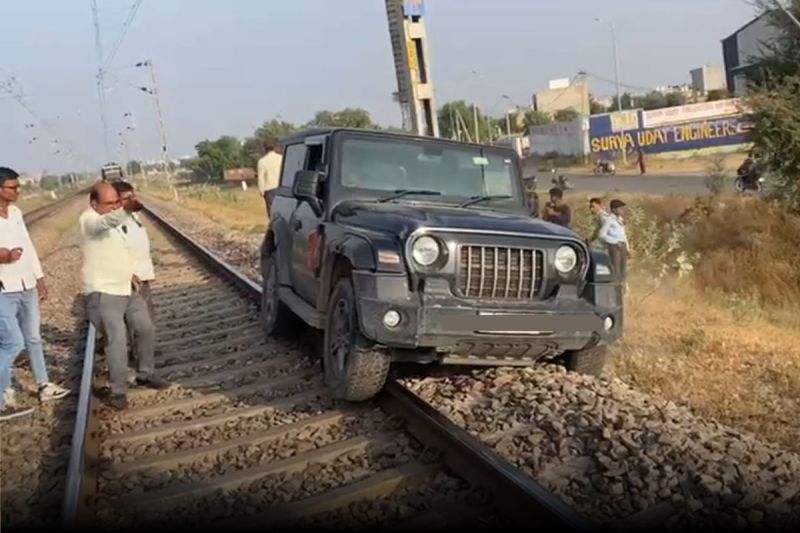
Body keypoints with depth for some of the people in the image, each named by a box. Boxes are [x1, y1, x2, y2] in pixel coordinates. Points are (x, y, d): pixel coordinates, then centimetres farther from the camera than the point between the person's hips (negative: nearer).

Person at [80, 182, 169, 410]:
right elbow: (108, 221, -42)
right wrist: (126, 209, -62)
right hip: (103, 293, -9)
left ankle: (145, 374, 30)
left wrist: (129, 273, 12)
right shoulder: (89, 220, -17)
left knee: (146, 330, 12)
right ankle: (117, 391, -2)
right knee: (118, 339, -14)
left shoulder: (113, 220, 12)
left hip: (126, 289, 9)